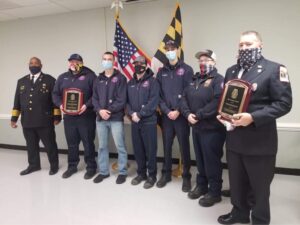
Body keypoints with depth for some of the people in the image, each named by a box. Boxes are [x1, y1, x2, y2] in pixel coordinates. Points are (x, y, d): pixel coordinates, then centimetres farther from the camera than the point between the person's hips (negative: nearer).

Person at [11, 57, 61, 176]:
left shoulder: (49, 80, 1)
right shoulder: (21, 81, 14)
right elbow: (17, 101, 15)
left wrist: (57, 116, -9)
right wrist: (14, 118, 10)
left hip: (45, 121, -4)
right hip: (27, 121, 4)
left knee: (50, 144, 5)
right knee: (31, 145, 14)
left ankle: (54, 165, 21)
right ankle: (33, 165, 30)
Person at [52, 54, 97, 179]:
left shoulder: (89, 76, -3)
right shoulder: (63, 77, 14)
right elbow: (55, 94, 15)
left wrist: (87, 105, -20)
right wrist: (60, 104, -4)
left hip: (86, 116, -5)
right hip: (69, 116, 5)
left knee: (88, 143, 3)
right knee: (71, 143, 15)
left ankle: (91, 167, 18)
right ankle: (72, 166, 30)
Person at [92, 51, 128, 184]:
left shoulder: (120, 78, 0)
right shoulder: (98, 79, 15)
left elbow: (122, 100, -9)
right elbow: (94, 98, 9)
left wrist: (110, 111, -15)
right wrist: (100, 110, -9)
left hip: (116, 118, -5)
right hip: (100, 118, 5)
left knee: (120, 146, 1)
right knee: (102, 146, 12)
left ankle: (122, 172, 15)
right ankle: (103, 171, 26)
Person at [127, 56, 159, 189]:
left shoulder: (152, 81, -3)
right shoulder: (130, 83, 14)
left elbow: (153, 101, -13)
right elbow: (126, 101, 10)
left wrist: (140, 114, -16)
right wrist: (132, 113, -8)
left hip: (148, 121, -5)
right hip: (134, 122, 5)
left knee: (150, 149, 2)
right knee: (138, 149, 12)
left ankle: (152, 175, 16)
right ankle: (141, 173, 27)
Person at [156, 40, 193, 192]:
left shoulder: (186, 70, 0)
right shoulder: (162, 72, 10)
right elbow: (158, 95, 5)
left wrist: (178, 111, -13)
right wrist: (167, 111, -7)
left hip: (181, 115, -3)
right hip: (166, 115, 3)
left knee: (184, 146, 4)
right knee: (167, 145, 11)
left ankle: (186, 176, 18)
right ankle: (166, 174, 26)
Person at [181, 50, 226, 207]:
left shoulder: (218, 79, -8)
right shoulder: (194, 80, 15)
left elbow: (218, 102, -23)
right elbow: (184, 98, 8)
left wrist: (198, 115, -20)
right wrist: (187, 114, -10)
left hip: (212, 128, -7)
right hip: (196, 127, 7)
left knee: (211, 160, 2)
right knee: (199, 158, 17)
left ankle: (214, 192, 18)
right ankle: (201, 186, 34)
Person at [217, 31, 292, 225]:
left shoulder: (274, 69, -8)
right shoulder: (231, 71, 12)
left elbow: (284, 103, -14)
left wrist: (253, 118, -23)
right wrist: (222, 114, -2)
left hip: (259, 141, -5)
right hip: (234, 139, 6)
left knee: (259, 186, 12)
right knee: (236, 182, 20)